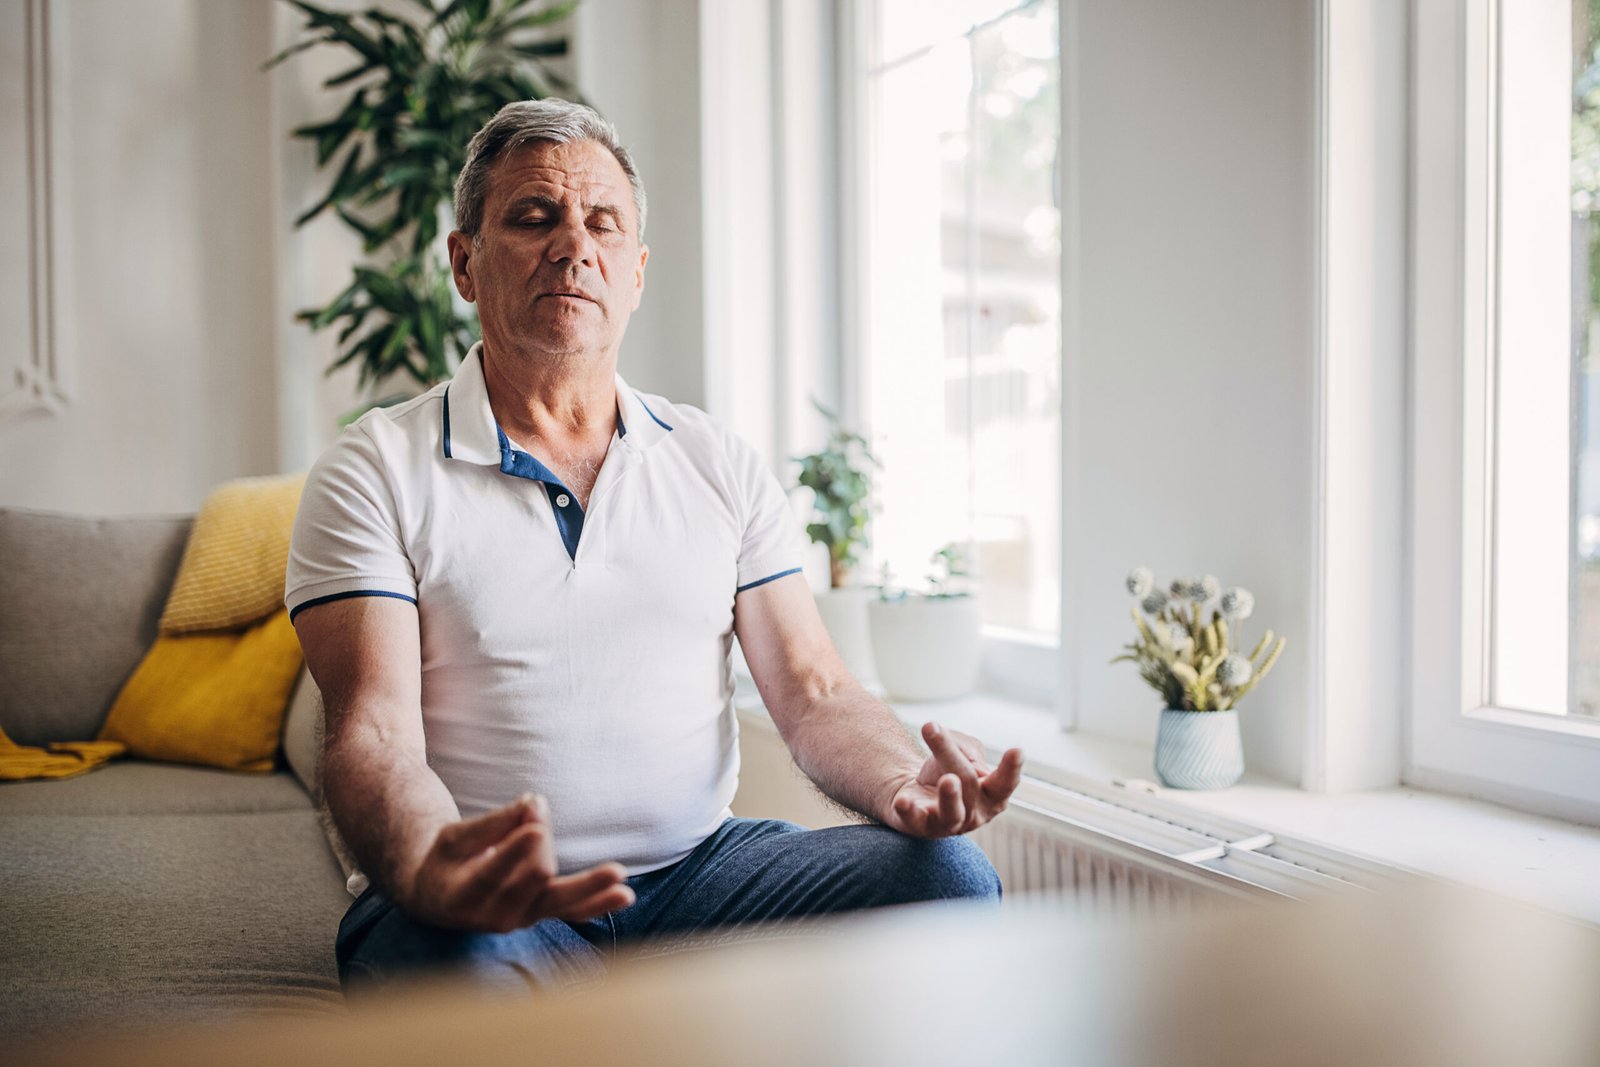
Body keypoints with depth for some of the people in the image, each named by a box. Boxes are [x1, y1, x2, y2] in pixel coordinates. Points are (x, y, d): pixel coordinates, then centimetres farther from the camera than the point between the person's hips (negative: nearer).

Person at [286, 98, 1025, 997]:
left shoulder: (721, 465, 11)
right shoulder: (375, 474, 0)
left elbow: (816, 696, 5)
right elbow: (375, 734, -11)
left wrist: (906, 788, -19)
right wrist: (430, 874, -35)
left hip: (699, 868, 4)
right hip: (488, 903, -3)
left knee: (951, 879, -21)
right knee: (442, 973, -38)